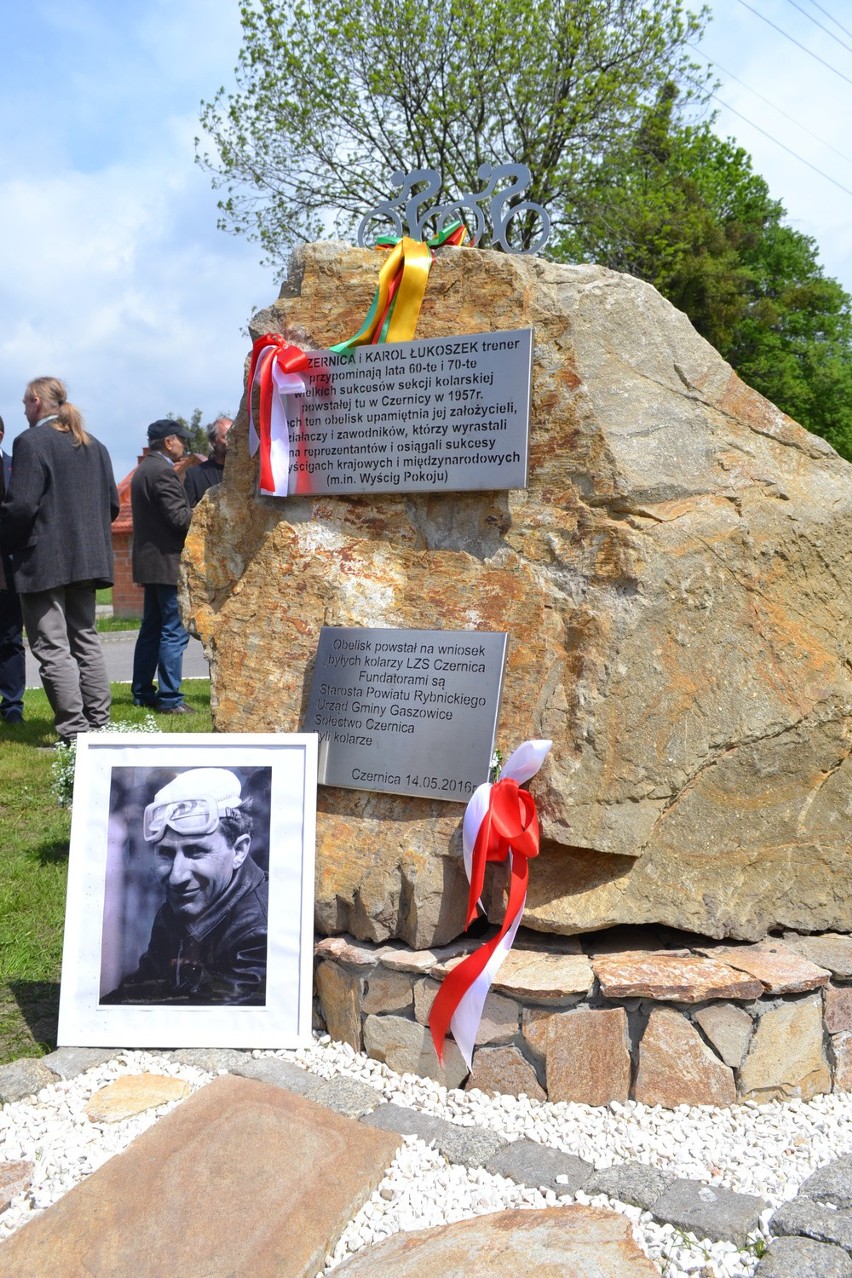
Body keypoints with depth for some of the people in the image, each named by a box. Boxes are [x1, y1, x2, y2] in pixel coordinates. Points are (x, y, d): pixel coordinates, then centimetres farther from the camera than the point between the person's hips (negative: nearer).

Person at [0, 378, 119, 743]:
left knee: (52, 648, -3)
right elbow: (112, 503, 11)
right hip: (86, 558, 7)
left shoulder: (31, 441, -10)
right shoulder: (94, 445, 11)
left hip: (43, 561, -7)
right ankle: (99, 724, 17)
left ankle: (73, 733, -5)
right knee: (85, 640, 14)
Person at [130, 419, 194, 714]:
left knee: (151, 629, 15)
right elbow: (179, 518, -19)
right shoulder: (162, 471, -14)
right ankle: (169, 699, -4)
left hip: (148, 561, 10)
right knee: (174, 632, -6)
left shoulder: (142, 470, 17)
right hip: (167, 561, -10)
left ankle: (142, 693, 21)